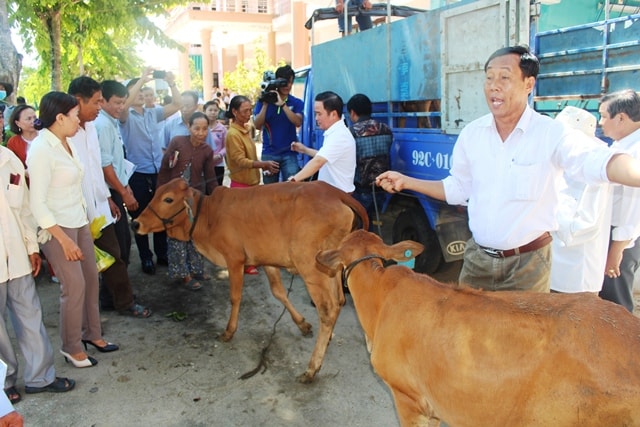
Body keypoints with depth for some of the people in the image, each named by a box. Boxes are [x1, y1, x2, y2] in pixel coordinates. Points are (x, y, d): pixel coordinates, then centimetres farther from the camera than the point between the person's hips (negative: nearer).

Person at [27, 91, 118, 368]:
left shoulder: (67, 143, 5)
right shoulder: (41, 149, -18)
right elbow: (37, 203, -19)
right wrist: (64, 239, -18)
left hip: (80, 222, 7)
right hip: (57, 227, -7)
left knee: (91, 278, 11)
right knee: (75, 286, 0)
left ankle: (92, 333, 30)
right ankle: (71, 348, 19)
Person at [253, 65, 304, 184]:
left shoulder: (297, 103, 1)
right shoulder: (263, 101, 2)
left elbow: (298, 122, -16)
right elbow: (258, 126, -6)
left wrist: (282, 104, -23)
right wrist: (265, 104, -14)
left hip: (289, 153, -1)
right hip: (269, 153, 1)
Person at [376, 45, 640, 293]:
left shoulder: (551, 134, -13)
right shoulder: (471, 134, 0)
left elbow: (597, 161, -30)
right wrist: (406, 182, 3)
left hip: (528, 263, -4)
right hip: (477, 257, 4)